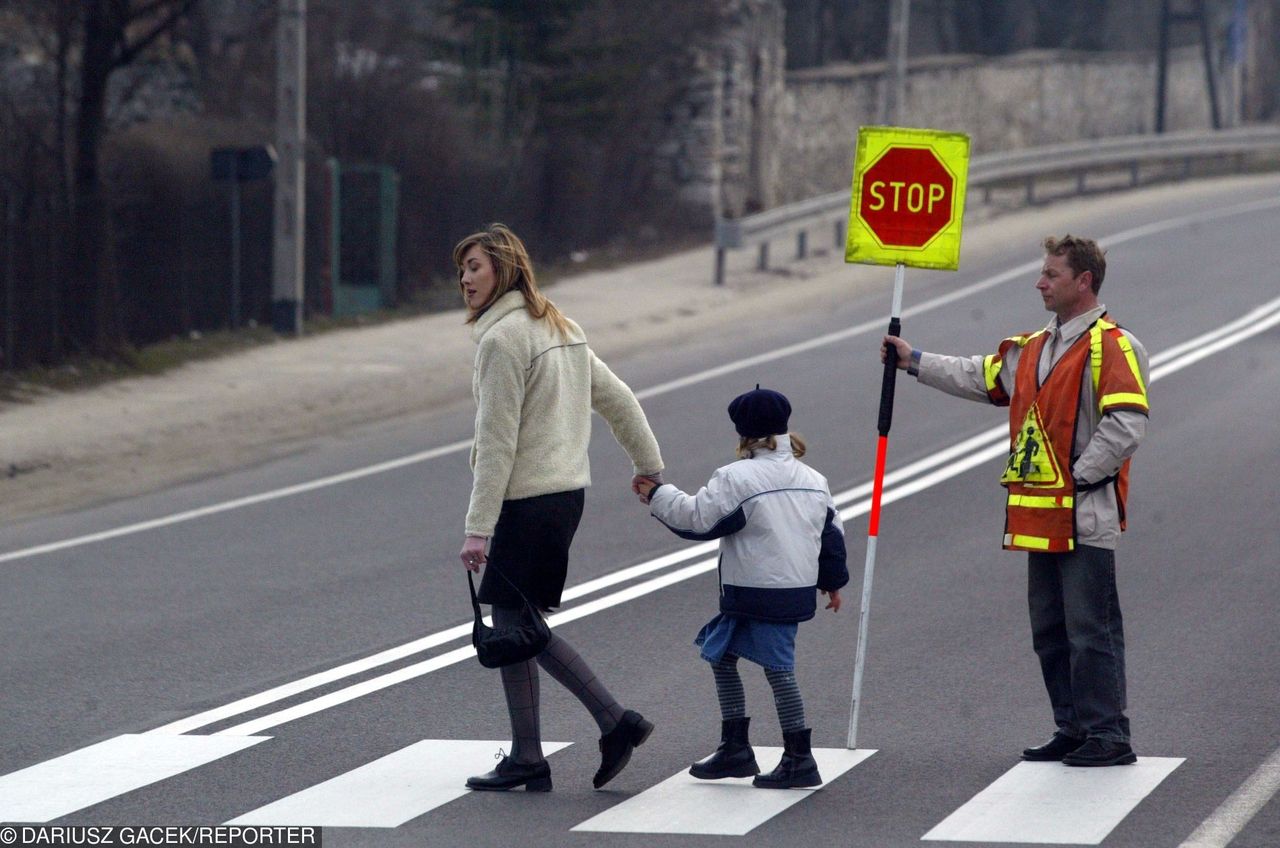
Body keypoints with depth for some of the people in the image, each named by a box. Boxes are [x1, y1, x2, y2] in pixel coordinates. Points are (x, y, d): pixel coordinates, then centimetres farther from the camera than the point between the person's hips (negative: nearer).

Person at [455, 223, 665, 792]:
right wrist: (649, 465, 30)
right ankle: (614, 721, 8)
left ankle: (527, 761, 4)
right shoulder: (560, 329, 14)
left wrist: (479, 526, -17)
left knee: (511, 627, 0)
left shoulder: (502, 338, -14)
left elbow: (497, 441, -17)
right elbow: (617, 399, 20)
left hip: (526, 500, -9)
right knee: (522, 628, 13)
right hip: (568, 489, 9)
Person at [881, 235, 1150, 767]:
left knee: (1090, 631, -7)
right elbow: (981, 379, 24)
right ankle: (1073, 730, 19)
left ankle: (1108, 736, -3)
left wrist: (1079, 477, -15)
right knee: (1050, 632, 12)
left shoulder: (1112, 348, -10)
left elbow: (1126, 427, -18)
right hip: (1042, 519, 9)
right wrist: (915, 362, 19)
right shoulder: (1032, 350, 18)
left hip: (1085, 518, -9)